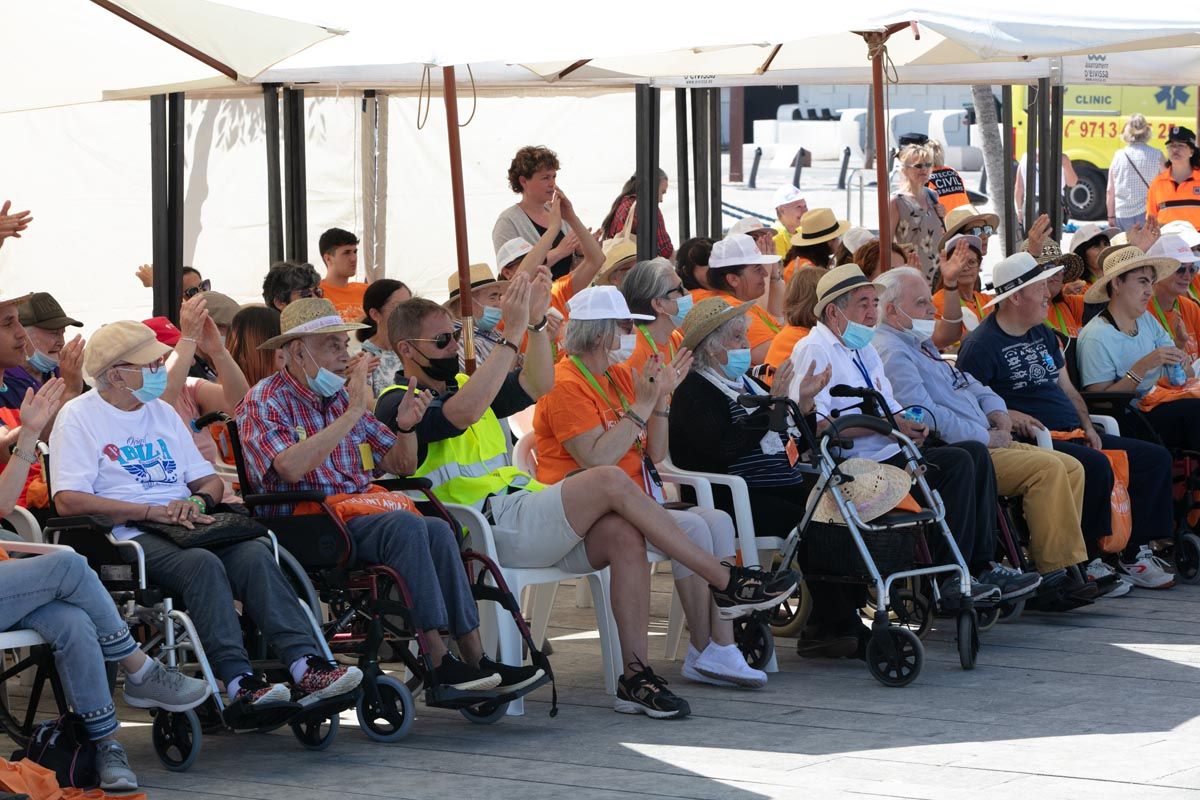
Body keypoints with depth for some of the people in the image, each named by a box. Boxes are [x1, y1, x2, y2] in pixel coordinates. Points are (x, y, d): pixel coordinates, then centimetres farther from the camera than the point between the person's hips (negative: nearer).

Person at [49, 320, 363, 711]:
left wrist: (197, 500, -3)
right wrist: (151, 511, -16)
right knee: (203, 563, -34)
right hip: (127, 534, -6)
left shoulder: (163, 412, 24)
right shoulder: (79, 416, 3)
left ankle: (306, 663, -36)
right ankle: (238, 680, -41)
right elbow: (68, 501, -11)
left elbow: (210, 480, 23)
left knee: (254, 553, -24)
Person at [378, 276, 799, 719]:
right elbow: (463, 412, -24)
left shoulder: (460, 382, 26)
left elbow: (535, 385, 21)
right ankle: (726, 582, -14)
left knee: (624, 533, -19)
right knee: (610, 482, -22)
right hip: (489, 529, -9)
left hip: (525, 512, 9)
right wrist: (510, 334, -23)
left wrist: (536, 323, 5)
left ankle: (635, 676, -20)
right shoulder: (399, 405, -4)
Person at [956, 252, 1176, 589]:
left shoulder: (1043, 335, 21)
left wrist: (1087, 427, 9)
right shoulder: (981, 345, -6)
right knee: (1095, 465, -35)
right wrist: (1006, 416, -24)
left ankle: (1132, 555, 1)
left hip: (1073, 434, 9)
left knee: (1156, 458, 0)